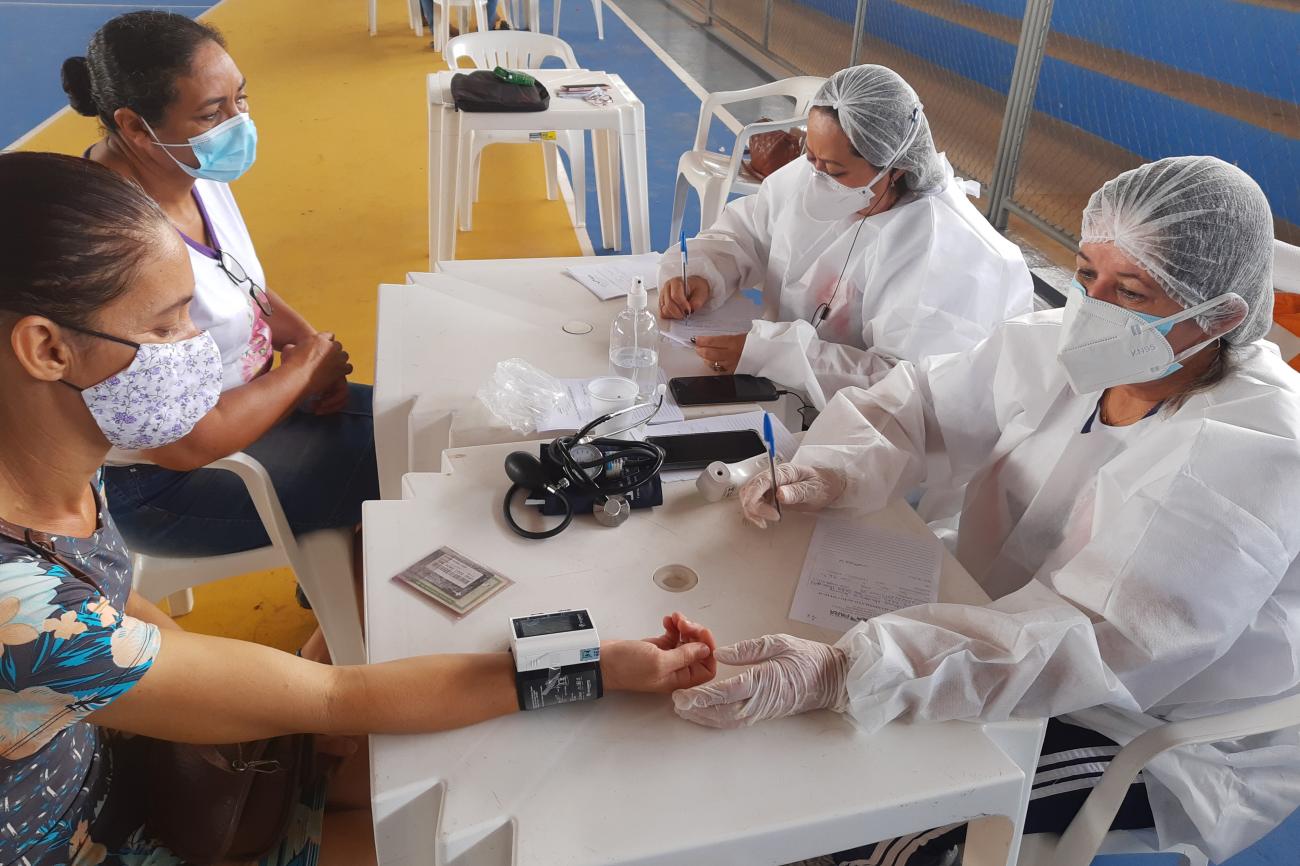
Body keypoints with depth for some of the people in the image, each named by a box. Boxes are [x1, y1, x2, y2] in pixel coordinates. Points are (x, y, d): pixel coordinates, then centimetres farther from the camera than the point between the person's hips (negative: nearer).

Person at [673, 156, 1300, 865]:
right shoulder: (1063, 349, -10)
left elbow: (1088, 640, -38)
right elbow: (922, 403, -2)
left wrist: (839, 674, -47)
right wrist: (830, 470, -25)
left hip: (1156, 745, -5)